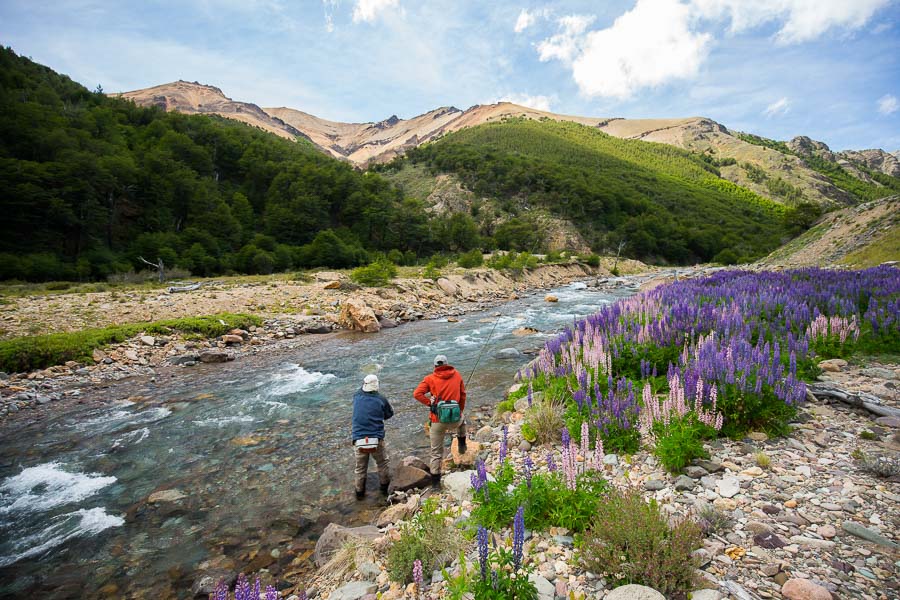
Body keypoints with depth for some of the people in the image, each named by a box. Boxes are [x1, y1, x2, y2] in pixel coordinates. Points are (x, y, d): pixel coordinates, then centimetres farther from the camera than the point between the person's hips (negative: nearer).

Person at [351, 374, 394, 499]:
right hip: (376, 440, -1)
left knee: (360, 468, 20)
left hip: (359, 440, 2)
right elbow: (390, 414, 10)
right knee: (382, 464, 23)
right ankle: (385, 487, 37)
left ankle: (359, 492, 32)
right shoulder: (381, 399, -7)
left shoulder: (357, 397, -3)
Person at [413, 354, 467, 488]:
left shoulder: (430, 378, -3)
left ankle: (435, 481, 18)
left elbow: (417, 394, -15)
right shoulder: (457, 375, 4)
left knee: (436, 452, 14)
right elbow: (463, 395, 12)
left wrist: (430, 403, -5)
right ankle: (462, 444, 39)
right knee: (462, 420, 40)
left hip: (438, 421, -1)